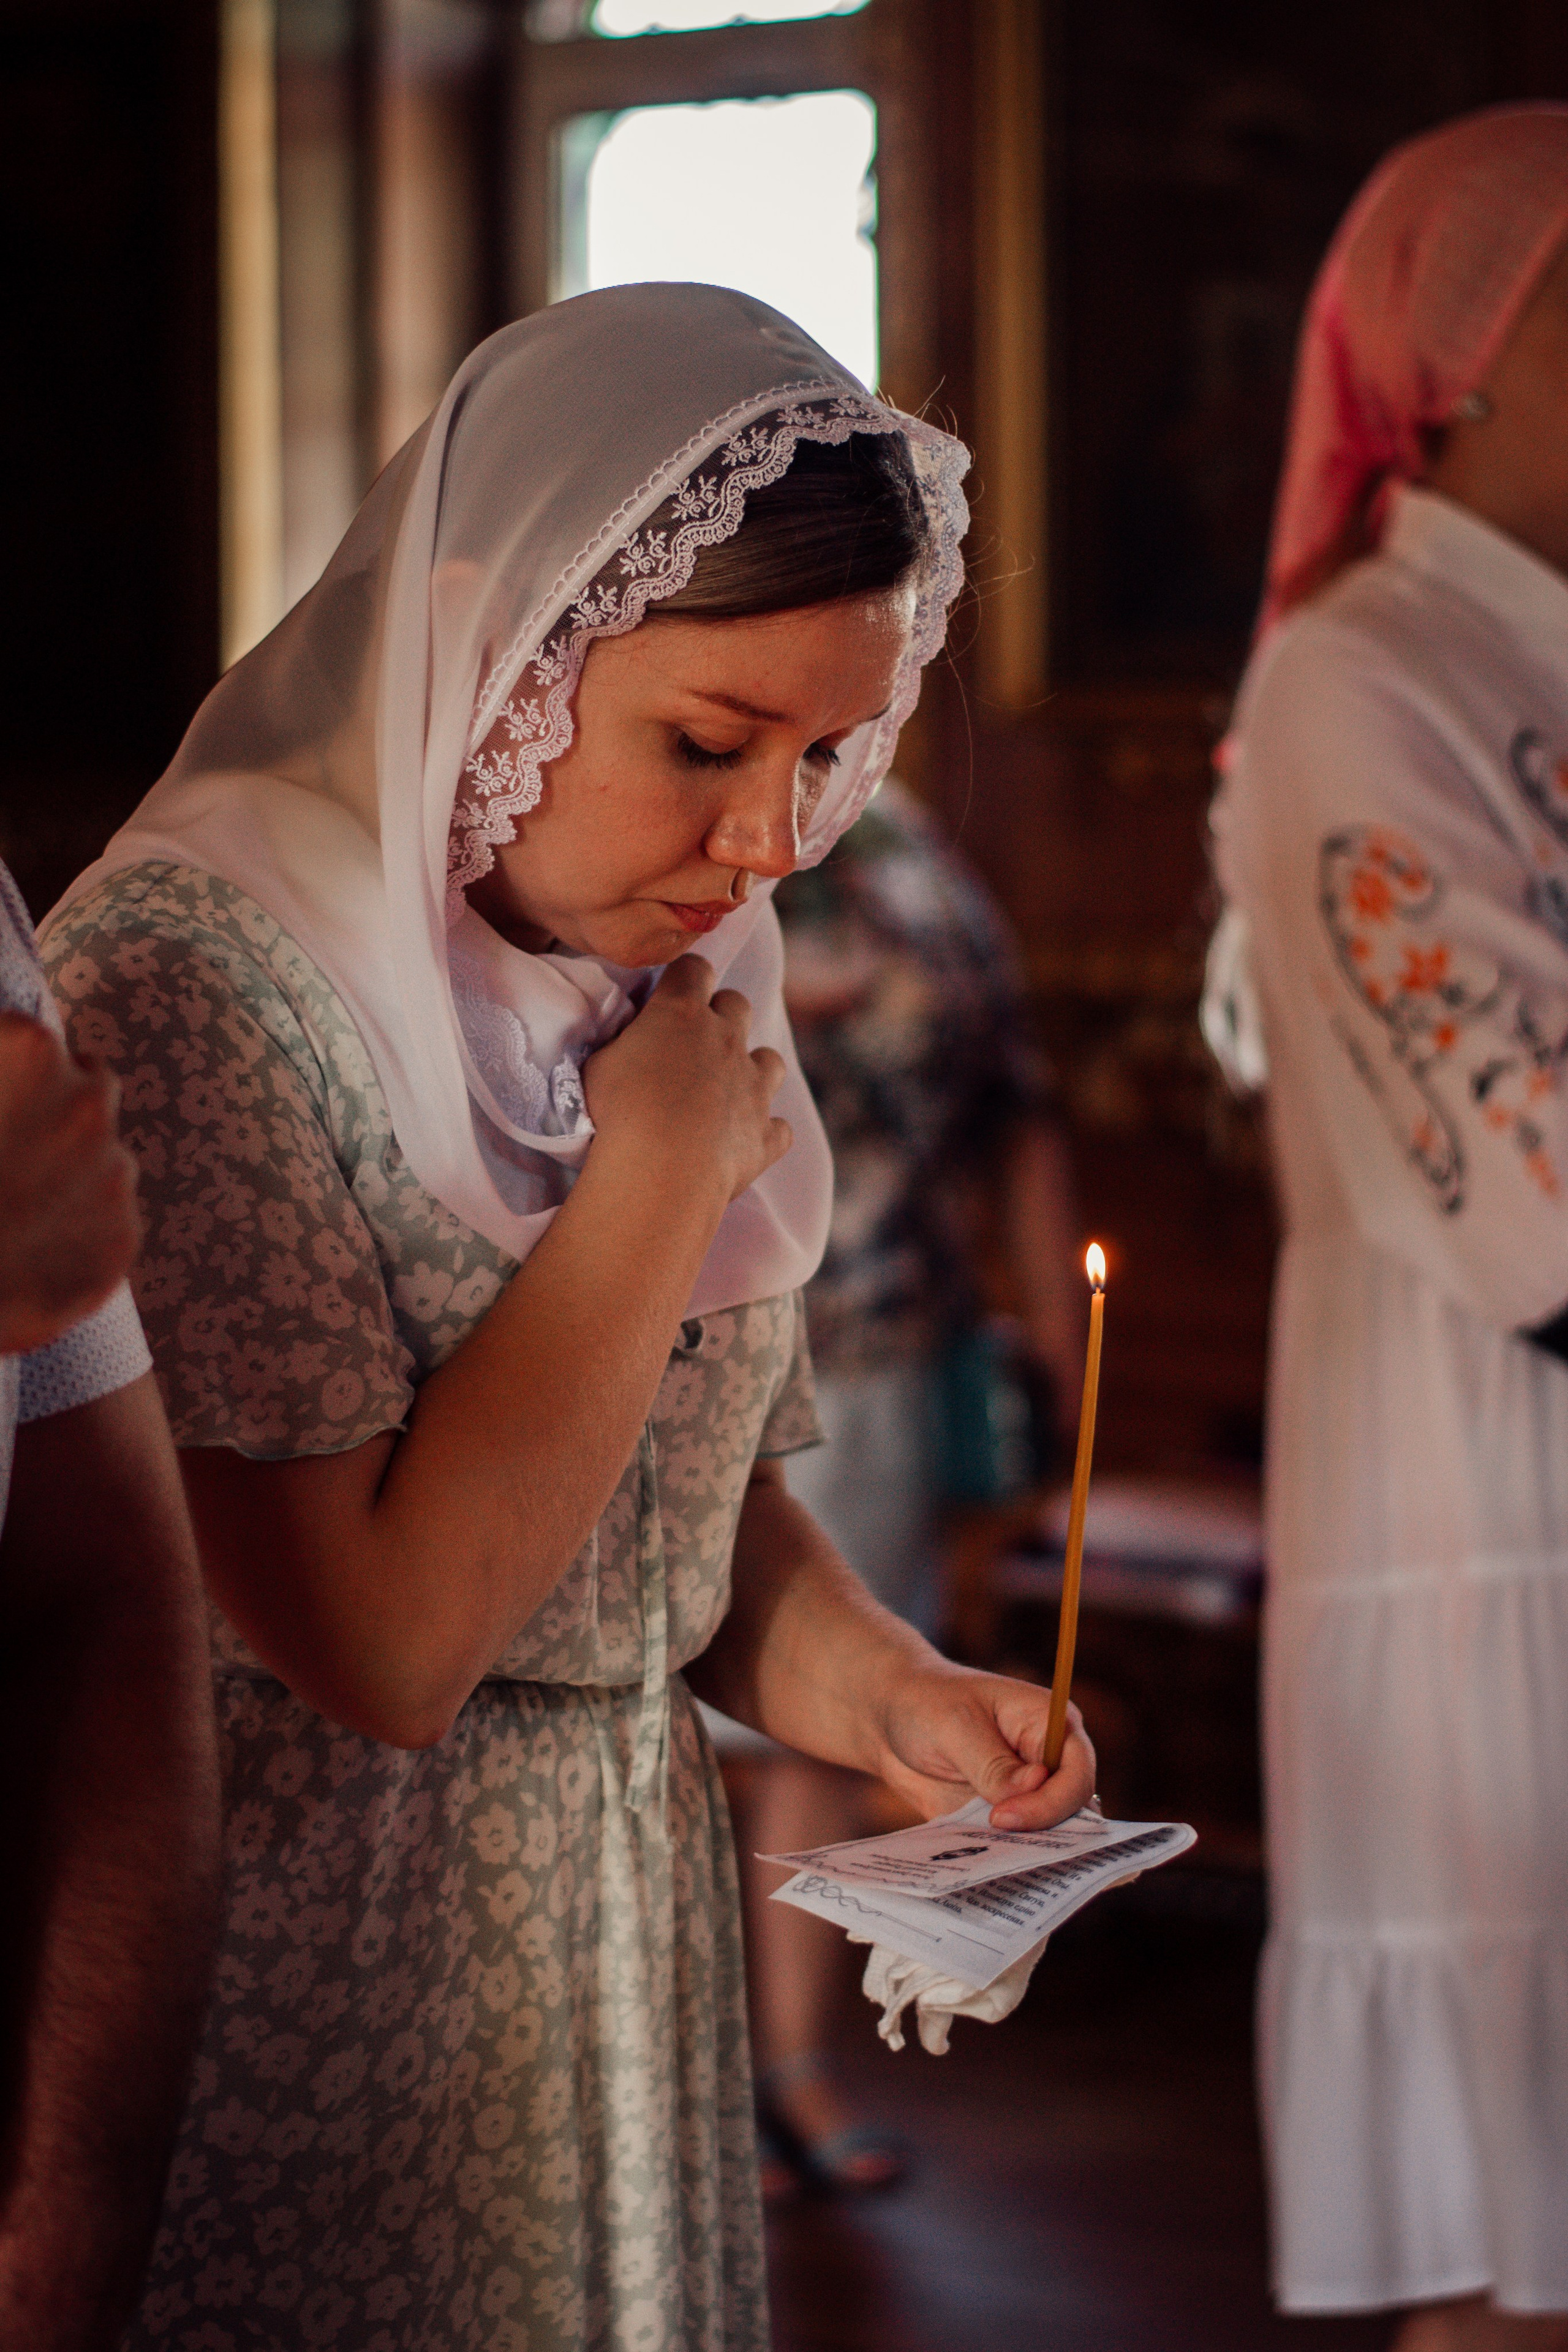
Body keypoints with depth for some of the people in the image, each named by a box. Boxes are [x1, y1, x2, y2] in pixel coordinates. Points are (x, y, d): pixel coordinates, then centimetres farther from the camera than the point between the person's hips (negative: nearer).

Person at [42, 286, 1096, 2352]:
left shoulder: (684, 977, 4)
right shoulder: (197, 976, -21)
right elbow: (382, 1642, -26)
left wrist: (876, 1689, -6)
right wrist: (661, 1181, -19)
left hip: (628, 1937, 7)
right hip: (321, 2003, -7)